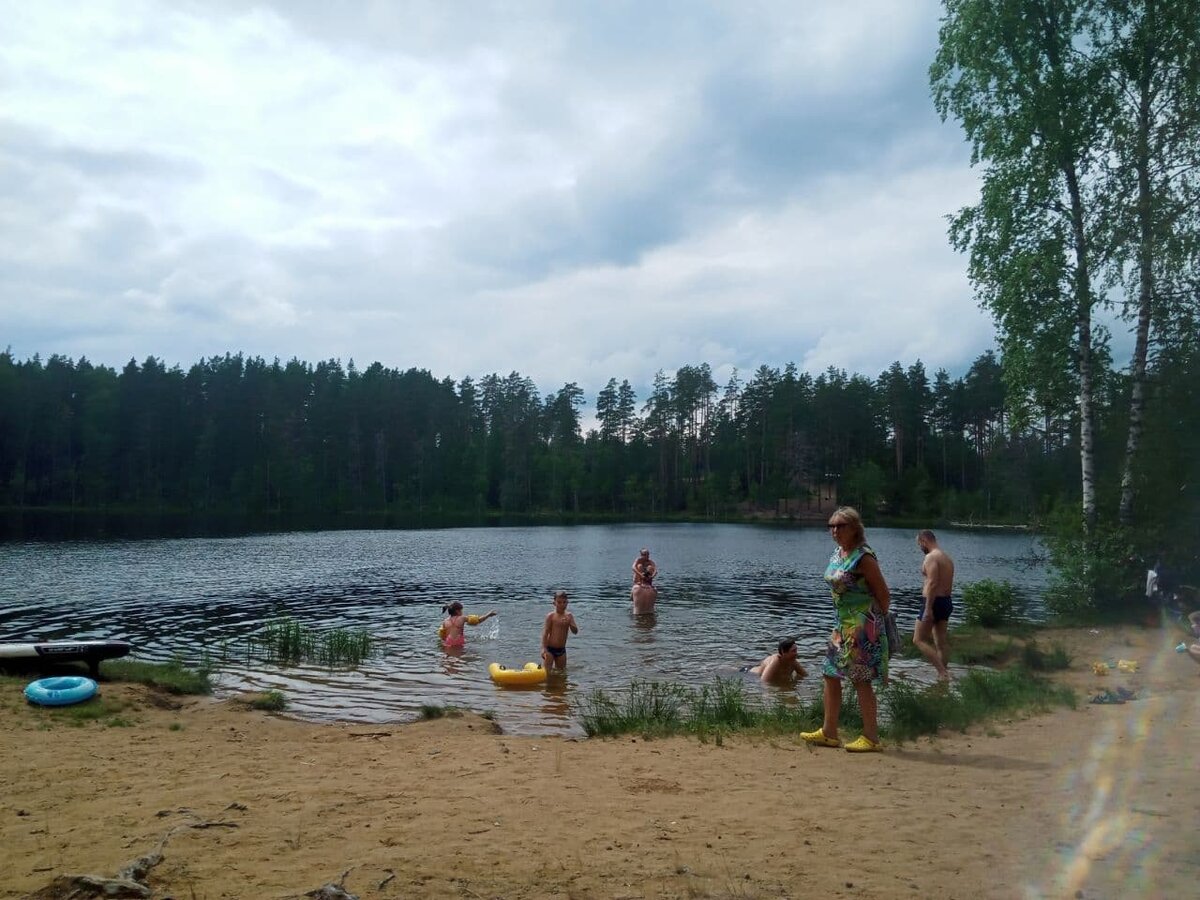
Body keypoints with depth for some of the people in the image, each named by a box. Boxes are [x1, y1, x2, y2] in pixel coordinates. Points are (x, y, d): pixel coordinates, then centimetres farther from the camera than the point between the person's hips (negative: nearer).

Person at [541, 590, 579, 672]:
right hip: (550, 649, -4)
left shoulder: (569, 616, 3)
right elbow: (545, 632, -11)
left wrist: (569, 624, -23)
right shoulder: (551, 616, -8)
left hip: (561, 650, 4)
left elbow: (575, 631, -2)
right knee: (546, 671, -8)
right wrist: (544, 648, -19)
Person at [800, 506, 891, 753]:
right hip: (843, 625, 9)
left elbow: (884, 595, -11)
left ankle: (872, 738, 8)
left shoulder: (863, 557, -16)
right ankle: (829, 733, 21)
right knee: (830, 675, 12)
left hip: (862, 627, -9)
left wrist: (875, 621, 0)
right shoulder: (837, 553, 9)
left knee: (861, 680, -3)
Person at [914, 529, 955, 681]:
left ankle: (942, 672, -11)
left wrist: (928, 609, -24)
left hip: (935, 602, -9)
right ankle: (943, 674, 15)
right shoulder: (947, 557, 15)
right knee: (942, 642, 12)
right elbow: (947, 584, 18)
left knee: (919, 640, -4)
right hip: (947, 602, 10)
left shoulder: (931, 557, -15)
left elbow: (933, 583, -23)